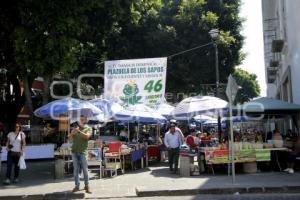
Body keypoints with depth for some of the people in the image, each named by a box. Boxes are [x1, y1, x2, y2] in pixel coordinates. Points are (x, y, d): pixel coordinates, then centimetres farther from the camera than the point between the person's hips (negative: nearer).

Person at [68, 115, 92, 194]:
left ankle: (87, 186, 3)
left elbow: (87, 136, -13)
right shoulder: (76, 128, 15)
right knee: (76, 169, 4)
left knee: (85, 169, -4)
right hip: (74, 151, 3)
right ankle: (77, 185, 9)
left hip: (83, 151, -3)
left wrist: (79, 131, -24)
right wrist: (72, 133, -12)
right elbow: (70, 139, 9)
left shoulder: (88, 128, 7)